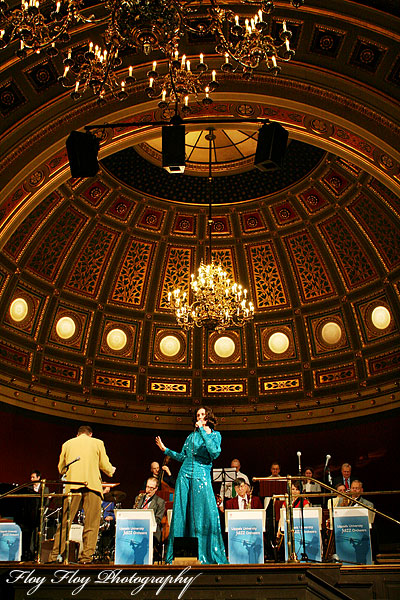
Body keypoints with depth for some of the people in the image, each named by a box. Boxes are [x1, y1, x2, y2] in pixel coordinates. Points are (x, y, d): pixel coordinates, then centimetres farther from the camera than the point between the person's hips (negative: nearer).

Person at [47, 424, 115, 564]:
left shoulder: (67, 444, 16)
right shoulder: (97, 443, 10)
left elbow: (61, 469, 19)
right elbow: (105, 466, 9)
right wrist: (111, 470, 30)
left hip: (72, 485, 2)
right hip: (92, 484, -2)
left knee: (64, 522, 7)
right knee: (91, 523, 1)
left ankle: (54, 555, 8)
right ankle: (87, 556, -5)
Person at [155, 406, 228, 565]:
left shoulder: (215, 435, 5)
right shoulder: (191, 436, 16)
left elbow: (215, 452, -14)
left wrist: (203, 431, -14)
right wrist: (165, 449, 15)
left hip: (202, 476, -4)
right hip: (185, 475, 4)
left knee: (207, 514, -8)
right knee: (181, 514, 3)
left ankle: (207, 555, 1)